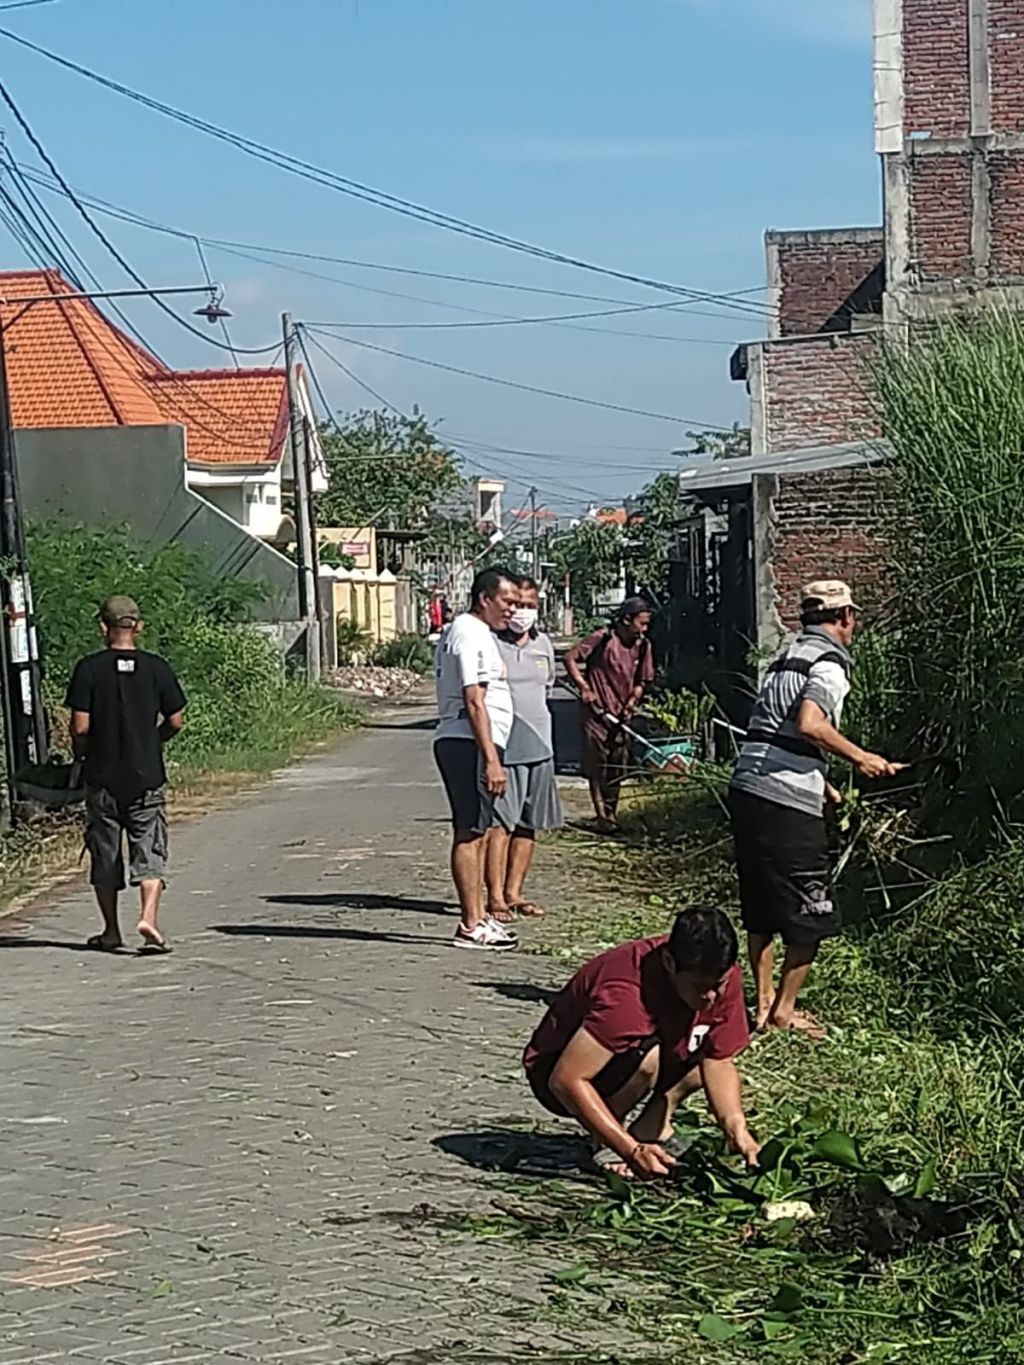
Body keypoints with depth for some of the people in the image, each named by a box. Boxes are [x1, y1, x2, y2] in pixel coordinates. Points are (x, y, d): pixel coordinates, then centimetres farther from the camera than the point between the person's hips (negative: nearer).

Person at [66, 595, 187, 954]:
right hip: (147, 776, 0)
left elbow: (80, 727, -10)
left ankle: (111, 931, 17)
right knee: (149, 854, 3)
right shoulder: (157, 667, -2)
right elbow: (175, 722, 0)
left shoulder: (89, 669, -7)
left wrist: (80, 756, 9)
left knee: (105, 857, 11)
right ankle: (149, 918, -16)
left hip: (102, 778, 0)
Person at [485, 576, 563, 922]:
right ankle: (495, 896, -7)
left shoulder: (543, 643, 13)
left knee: (529, 823, 9)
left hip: (539, 746, 7)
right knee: (500, 821, -10)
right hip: (502, 747, -7)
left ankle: (513, 892, 17)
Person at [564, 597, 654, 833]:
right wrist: (583, 686, -17)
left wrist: (632, 703, -4)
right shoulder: (602, 640, -13)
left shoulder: (642, 646, 4)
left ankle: (611, 815, 22)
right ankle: (604, 818, 3)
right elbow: (570, 658, -10)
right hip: (597, 713, -5)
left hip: (620, 717, 5)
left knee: (618, 769, 8)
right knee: (598, 768, -2)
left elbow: (642, 681, 11)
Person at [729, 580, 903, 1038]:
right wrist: (858, 757, -9)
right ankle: (785, 1009, 11)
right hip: (788, 802, -9)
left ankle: (764, 1001, 24)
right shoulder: (830, 663, -7)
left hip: (747, 790, 9)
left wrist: (821, 784, 27)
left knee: (760, 906, 17)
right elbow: (809, 724, -22)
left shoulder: (787, 657, 20)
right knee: (812, 912, 5)